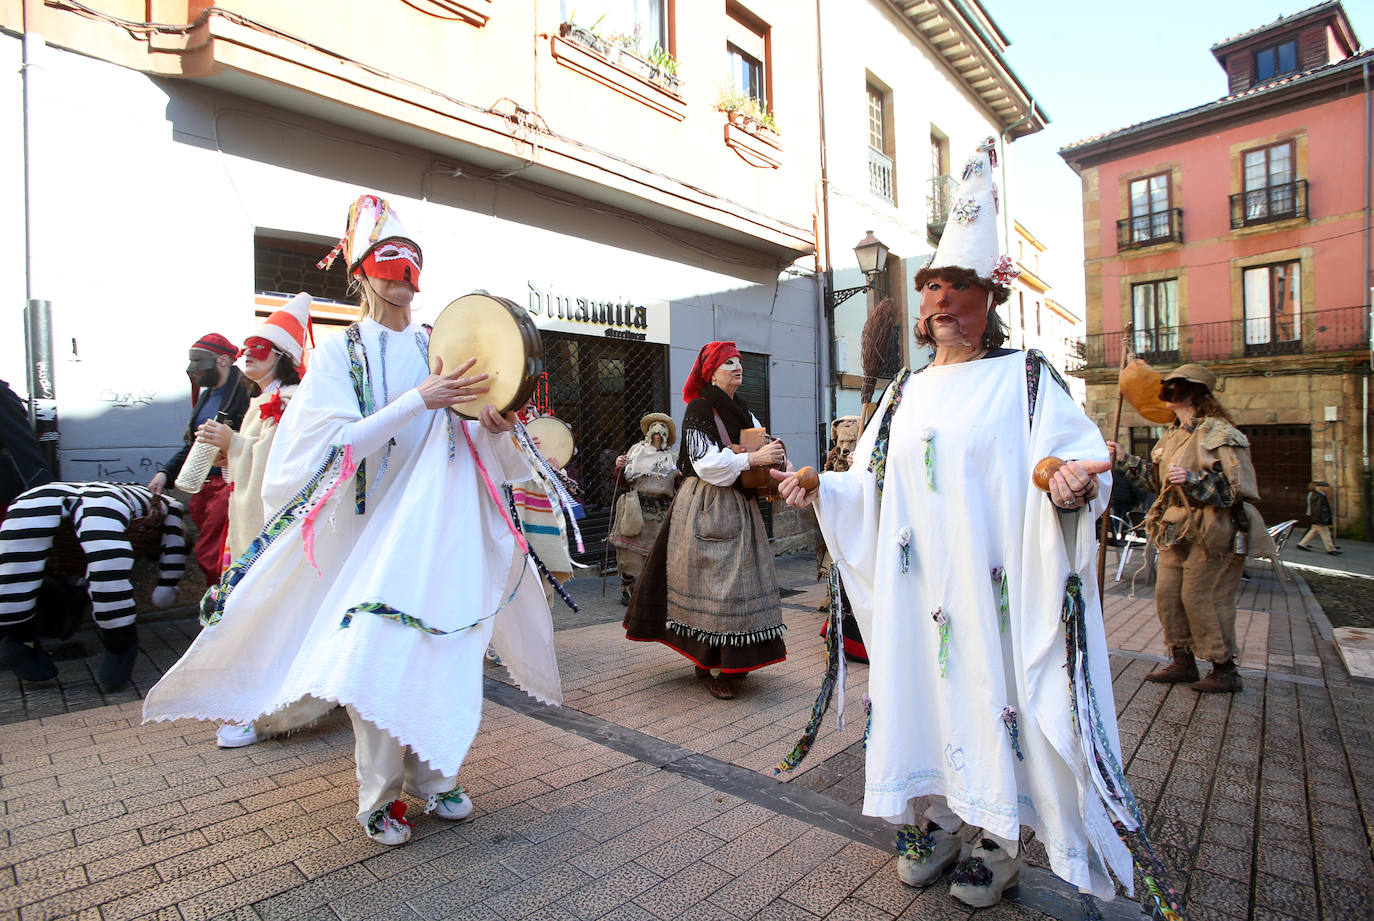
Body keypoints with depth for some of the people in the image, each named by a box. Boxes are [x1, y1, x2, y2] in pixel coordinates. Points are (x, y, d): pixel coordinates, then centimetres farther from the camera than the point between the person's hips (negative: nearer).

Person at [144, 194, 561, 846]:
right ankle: (378, 797, 14)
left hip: (443, 524, 3)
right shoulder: (340, 352, 1)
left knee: (445, 647, 3)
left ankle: (432, 776, 22)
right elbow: (342, 442, -12)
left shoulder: (440, 349, 10)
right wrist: (419, 399, -22)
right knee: (380, 653, -5)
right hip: (372, 524, -3)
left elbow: (468, 441, 10)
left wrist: (495, 427, -13)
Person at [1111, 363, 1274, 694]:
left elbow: (1238, 486, -19)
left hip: (1213, 532, -9)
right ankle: (1182, 663, 20)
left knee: (1201, 598, -4)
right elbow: (1158, 478, 24)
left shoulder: (1218, 433, -13)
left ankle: (1225, 670, 12)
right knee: (1167, 593, 8)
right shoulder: (1173, 435, 13)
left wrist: (1194, 479, -31)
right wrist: (1126, 459, 19)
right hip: (1178, 530, 9)